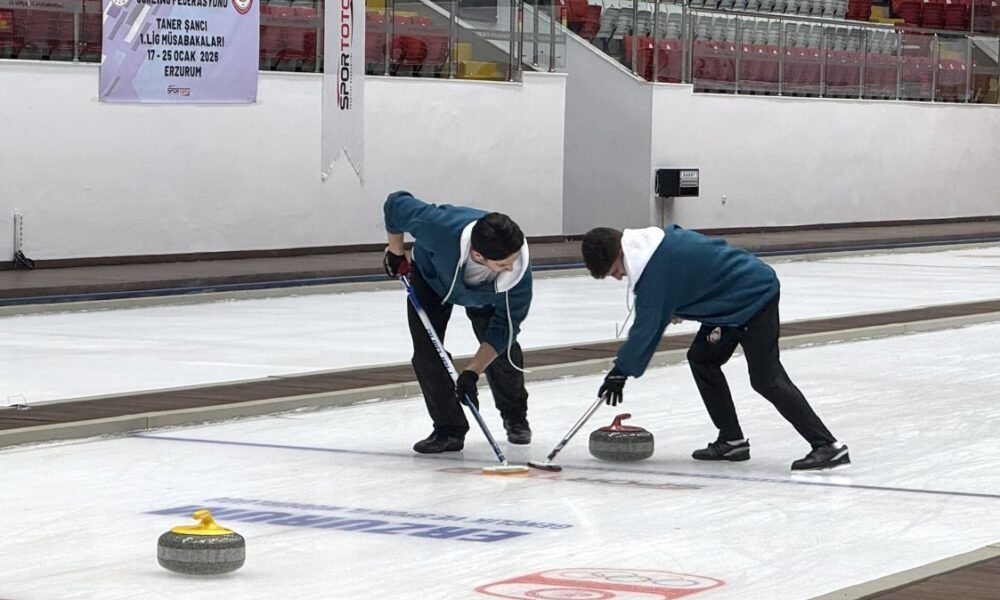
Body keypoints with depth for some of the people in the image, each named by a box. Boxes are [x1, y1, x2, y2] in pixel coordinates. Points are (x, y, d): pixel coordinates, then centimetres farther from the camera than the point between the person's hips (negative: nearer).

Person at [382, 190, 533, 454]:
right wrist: (395, 253, -12)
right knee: (426, 351, -14)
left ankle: (515, 417, 22)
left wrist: (472, 373, -39)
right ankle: (449, 428, -1)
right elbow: (396, 205, -28)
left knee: (503, 347, -6)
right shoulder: (440, 227, -48)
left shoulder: (518, 271, -42)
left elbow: (502, 329, -31)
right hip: (432, 276, -1)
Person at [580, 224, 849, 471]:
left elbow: (646, 326, -21)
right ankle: (731, 439, 13)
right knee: (701, 358, 9)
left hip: (756, 296, -11)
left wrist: (621, 371, -12)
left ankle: (828, 445, -14)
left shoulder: (655, 267, -24)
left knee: (766, 378, -13)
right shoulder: (658, 238, 5)